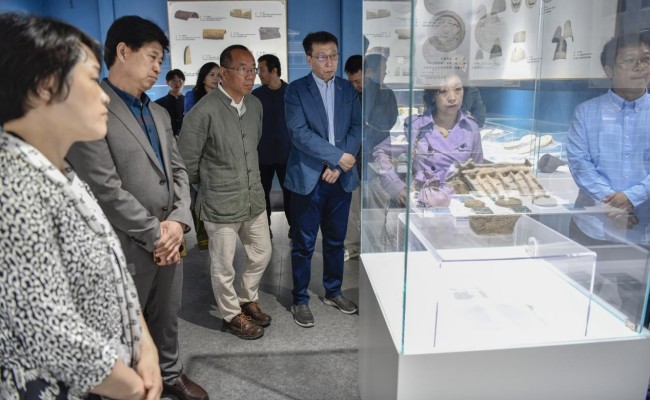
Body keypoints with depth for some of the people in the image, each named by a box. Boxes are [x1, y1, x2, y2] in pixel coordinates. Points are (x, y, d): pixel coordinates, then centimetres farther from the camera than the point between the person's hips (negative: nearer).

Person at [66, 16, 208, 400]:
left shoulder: (159, 113, 12)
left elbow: (178, 170, 10)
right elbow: (105, 190, -20)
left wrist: (178, 221, -6)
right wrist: (154, 234, -14)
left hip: (168, 241, 7)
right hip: (126, 248, -7)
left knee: (168, 318, 22)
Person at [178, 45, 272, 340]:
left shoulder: (255, 105, 2)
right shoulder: (204, 112, -19)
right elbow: (186, 161, -11)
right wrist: (208, 187, 3)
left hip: (254, 198, 7)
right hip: (221, 205, -6)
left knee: (262, 253, 19)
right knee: (223, 266, 10)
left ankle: (248, 299, 43)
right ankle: (232, 315, 33)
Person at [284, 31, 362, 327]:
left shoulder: (348, 89, 9)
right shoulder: (296, 90, -3)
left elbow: (356, 128, 2)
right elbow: (299, 133, -14)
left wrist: (338, 166, -10)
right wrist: (338, 156, -16)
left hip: (341, 177, 4)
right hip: (308, 178, -4)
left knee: (336, 240, 15)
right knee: (303, 244, 5)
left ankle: (333, 292, 32)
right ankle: (300, 300, 20)